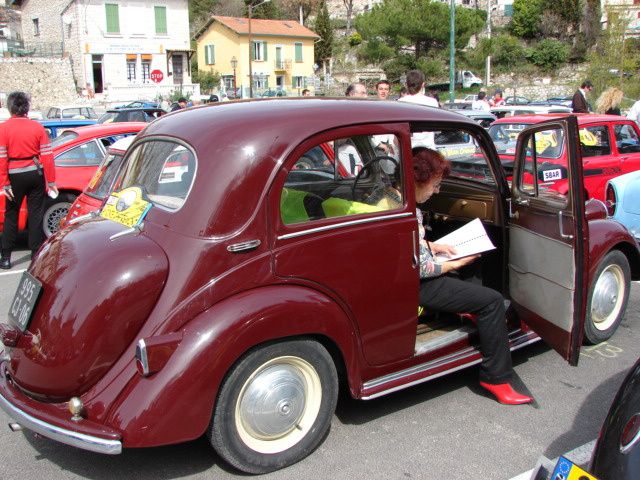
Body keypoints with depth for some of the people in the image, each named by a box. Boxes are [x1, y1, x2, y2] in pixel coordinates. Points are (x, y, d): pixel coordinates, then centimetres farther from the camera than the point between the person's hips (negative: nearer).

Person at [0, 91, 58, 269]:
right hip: (35, 173, 1)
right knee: (36, 213, 8)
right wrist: (51, 181, -1)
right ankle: (36, 253, 11)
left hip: (15, 176, -1)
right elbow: (47, 156, -5)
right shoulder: (37, 127, -3)